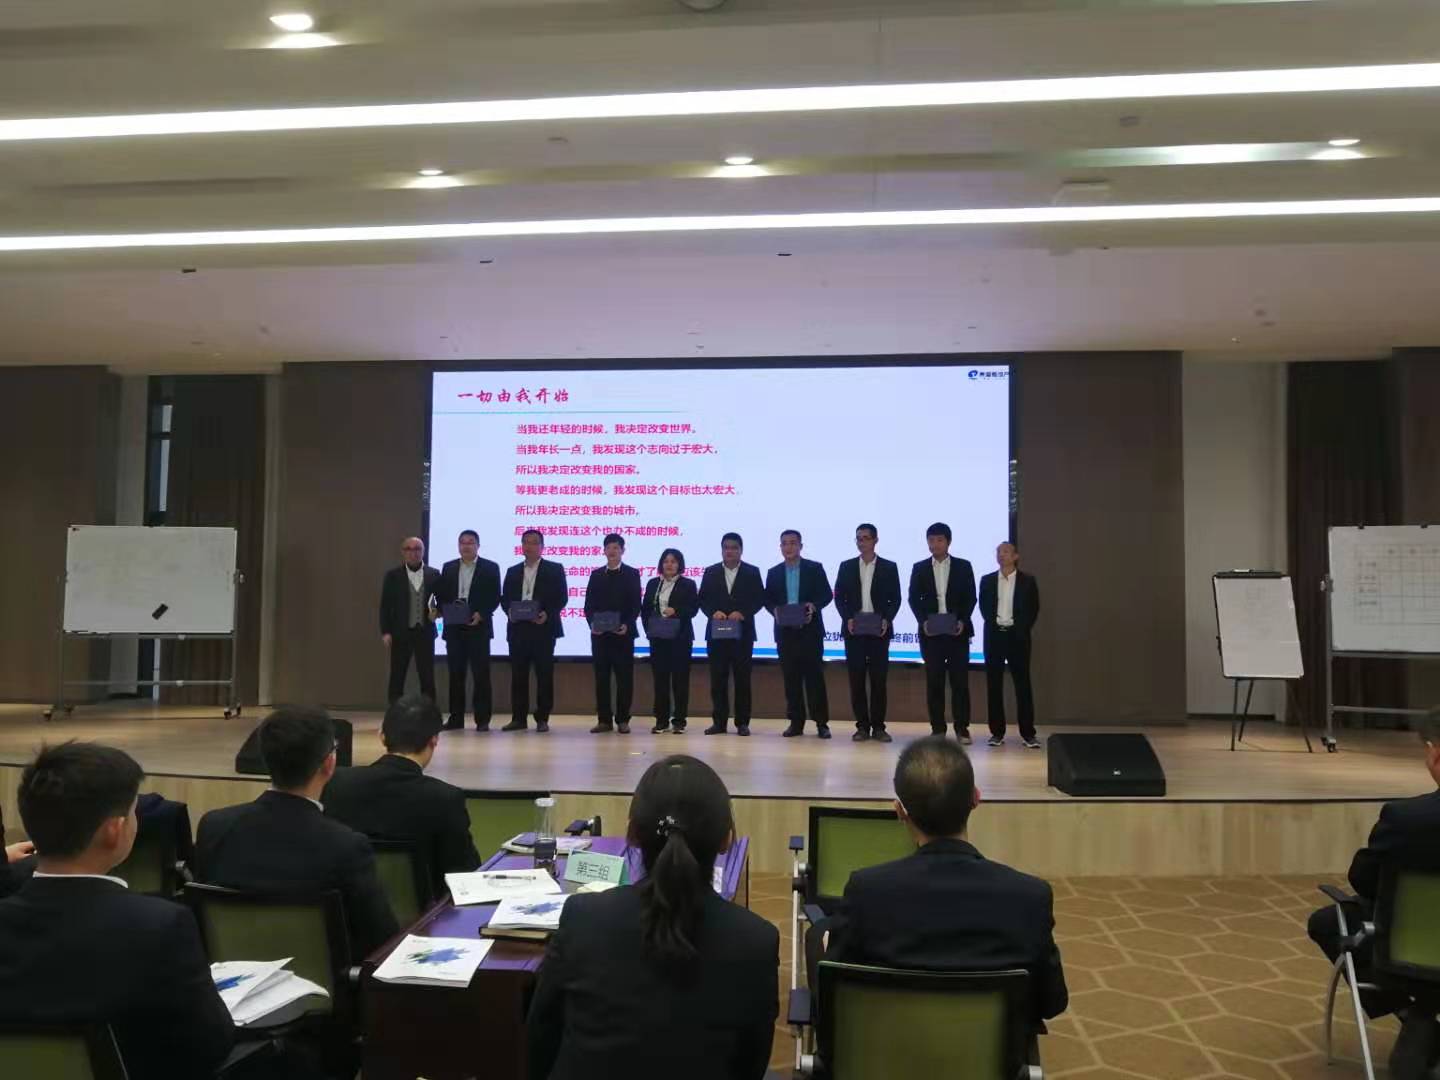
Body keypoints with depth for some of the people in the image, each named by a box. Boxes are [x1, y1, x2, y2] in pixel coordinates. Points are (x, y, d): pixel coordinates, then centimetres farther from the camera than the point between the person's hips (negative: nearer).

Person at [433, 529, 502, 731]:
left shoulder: (490, 568, 2)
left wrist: (480, 615, -16)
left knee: (481, 674, -3)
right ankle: (456, 718, 12)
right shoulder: (448, 567, 12)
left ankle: (482, 719, 1)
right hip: (454, 628, 3)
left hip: (479, 627, -3)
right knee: (455, 673, 6)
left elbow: (495, 597, -2)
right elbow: (440, 595, 10)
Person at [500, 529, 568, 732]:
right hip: (518, 628, 3)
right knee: (518, 674, 4)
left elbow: (561, 598, -1)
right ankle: (518, 718, 11)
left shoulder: (555, 569, 4)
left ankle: (542, 719, 5)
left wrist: (547, 614, -17)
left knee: (544, 675, -1)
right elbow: (505, 598, 13)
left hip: (543, 628, -3)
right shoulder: (513, 571, 16)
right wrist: (509, 611, -8)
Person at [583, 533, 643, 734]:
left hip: (623, 633, -2)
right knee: (601, 678, 4)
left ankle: (622, 720, 7)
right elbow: (589, 604, 8)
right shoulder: (596, 574, 12)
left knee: (624, 678, 0)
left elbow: (636, 604, -1)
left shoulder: (632, 574, 4)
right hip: (600, 634, 2)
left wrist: (627, 625, -16)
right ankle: (604, 720, 10)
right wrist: (592, 623, -9)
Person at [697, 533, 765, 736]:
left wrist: (742, 613, -16)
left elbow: (759, 599, -1)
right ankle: (719, 721, 8)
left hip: (742, 633, -1)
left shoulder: (752, 572, 5)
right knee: (718, 679, 2)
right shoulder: (711, 572, 10)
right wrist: (713, 612, -14)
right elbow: (703, 599, 5)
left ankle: (742, 723, 8)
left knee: (742, 679, 2)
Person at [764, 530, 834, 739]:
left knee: (814, 676, -2)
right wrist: (775, 610, -12)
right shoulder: (773, 572, 12)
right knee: (791, 678, 4)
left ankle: (822, 723, 2)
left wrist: (814, 605, -19)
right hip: (785, 631, 3)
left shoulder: (814, 568, 3)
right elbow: (768, 600, 10)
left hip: (810, 630, -3)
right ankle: (796, 722, 10)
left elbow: (827, 594, 0)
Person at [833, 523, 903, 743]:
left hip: (879, 630, -1)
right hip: (854, 630, 1)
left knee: (878, 678, 0)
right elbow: (839, 597, 6)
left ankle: (878, 726, 7)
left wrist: (887, 620, -12)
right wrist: (848, 619, -9)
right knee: (857, 678, 1)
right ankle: (862, 726, 8)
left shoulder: (889, 567, 5)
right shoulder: (846, 566, 8)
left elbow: (895, 599, 3)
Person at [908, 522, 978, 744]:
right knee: (934, 681, 2)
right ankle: (938, 728, 8)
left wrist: (962, 621, -10)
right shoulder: (919, 568, 7)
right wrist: (923, 621, -9)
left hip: (957, 631, -1)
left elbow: (970, 598, 3)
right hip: (931, 632, 1)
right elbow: (914, 599, 5)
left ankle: (962, 728, 7)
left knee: (960, 680, 0)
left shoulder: (963, 566, 5)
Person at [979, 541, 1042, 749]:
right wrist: (994, 622, -2)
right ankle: (997, 732, 9)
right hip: (994, 635, 2)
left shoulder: (1027, 581, 4)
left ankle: (1028, 733, 1)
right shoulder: (987, 580, 9)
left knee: (1022, 683, -3)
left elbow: (1033, 608, 4)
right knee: (994, 684, 2)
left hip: (1017, 635, -2)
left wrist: (1021, 628, -3)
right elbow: (984, 607, 10)